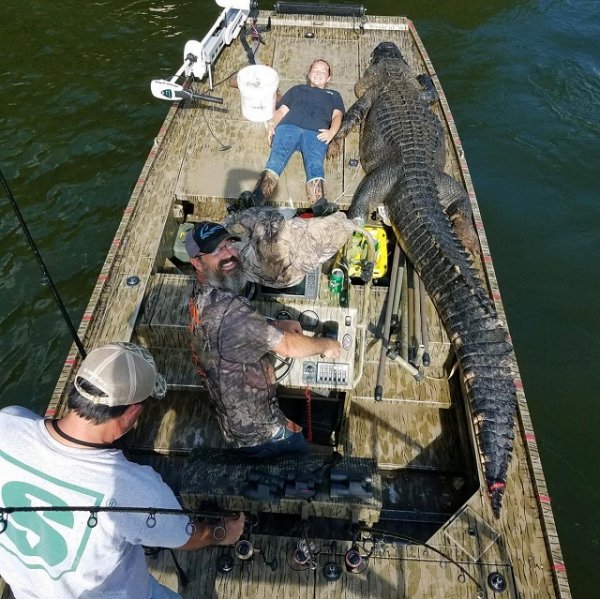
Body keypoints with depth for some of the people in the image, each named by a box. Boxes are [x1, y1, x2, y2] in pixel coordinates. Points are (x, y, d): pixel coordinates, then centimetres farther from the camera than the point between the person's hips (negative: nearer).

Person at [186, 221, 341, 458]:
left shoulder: (202, 294, -4)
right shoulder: (228, 309, -35)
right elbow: (289, 347, -25)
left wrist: (275, 325, -2)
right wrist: (325, 344, -7)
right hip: (259, 434, -8)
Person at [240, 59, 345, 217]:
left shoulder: (334, 95, 39)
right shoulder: (297, 89, 40)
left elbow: (337, 116, 20)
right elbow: (282, 110, 27)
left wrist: (331, 132, -4)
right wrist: (272, 124, 3)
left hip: (316, 133, -1)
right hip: (289, 127, 1)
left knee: (315, 165, -32)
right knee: (276, 159, -29)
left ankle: (319, 206, -59)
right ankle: (257, 198, -53)